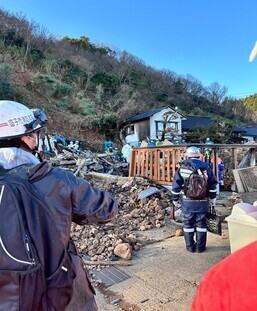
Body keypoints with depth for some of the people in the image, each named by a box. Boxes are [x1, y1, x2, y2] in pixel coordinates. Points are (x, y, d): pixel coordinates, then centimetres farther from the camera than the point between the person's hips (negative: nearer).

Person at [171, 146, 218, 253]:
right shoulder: (207, 168, 1)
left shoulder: (182, 169, -6)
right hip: (202, 202, 2)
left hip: (187, 202, -1)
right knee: (201, 223, 13)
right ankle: (200, 247, 20)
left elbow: (176, 186, -4)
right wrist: (213, 198, 20)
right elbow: (212, 185, 7)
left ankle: (190, 246, 18)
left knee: (188, 223, 11)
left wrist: (175, 200, 7)